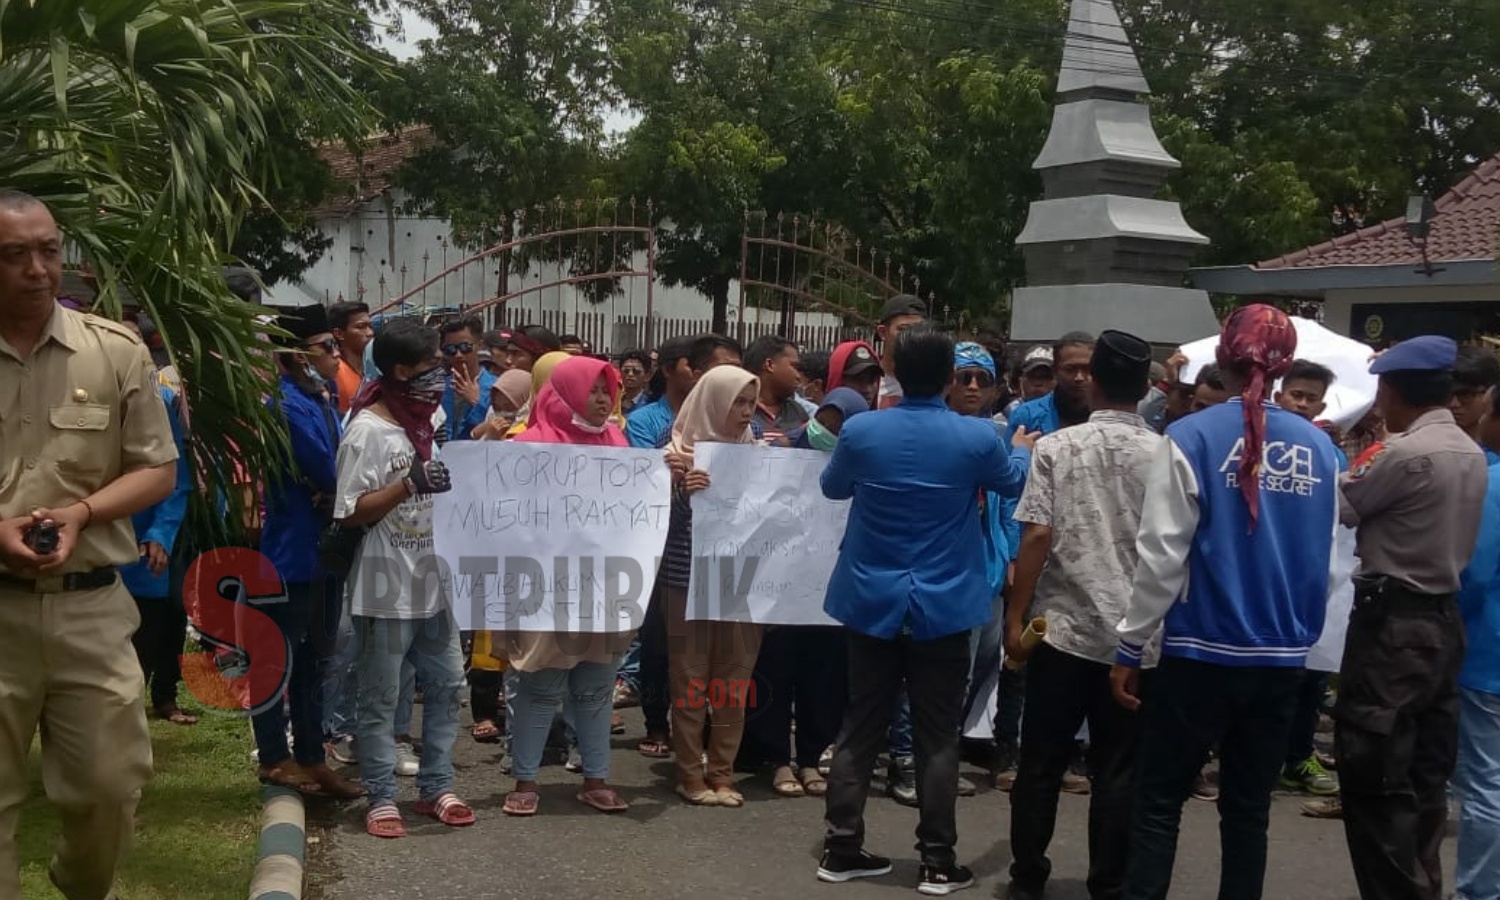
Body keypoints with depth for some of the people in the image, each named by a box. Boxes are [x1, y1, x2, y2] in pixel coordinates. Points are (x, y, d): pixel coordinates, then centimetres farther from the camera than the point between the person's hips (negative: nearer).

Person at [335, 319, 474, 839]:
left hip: (433, 579, 8)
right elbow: (349, 513, -16)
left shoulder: (432, 419, 9)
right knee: (381, 697, 3)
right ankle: (381, 798, 13)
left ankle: (436, 787, 23)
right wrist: (408, 484, -25)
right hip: (386, 587, -7)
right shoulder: (369, 430, -13)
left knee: (447, 682, 12)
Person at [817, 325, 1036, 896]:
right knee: (937, 736, 6)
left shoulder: (860, 431, -8)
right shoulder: (977, 438, -10)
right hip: (943, 605, -1)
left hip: (873, 601, 2)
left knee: (860, 727, 11)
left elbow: (832, 488, 12)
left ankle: (841, 848, 16)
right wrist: (1023, 449, 35)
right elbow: (1014, 481, 13)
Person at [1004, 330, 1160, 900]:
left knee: (1041, 761, 10)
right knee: (1118, 768, 8)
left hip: (1062, 625, 0)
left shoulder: (1056, 447, -3)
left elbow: (1037, 537, -9)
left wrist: (1015, 617, -3)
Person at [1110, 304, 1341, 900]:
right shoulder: (1319, 449, 2)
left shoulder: (1192, 438, -11)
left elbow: (1162, 554, -11)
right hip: (1282, 657, 4)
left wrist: (1130, 645, -3)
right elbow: (1322, 558, 9)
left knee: (1158, 802, 6)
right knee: (1248, 808, 14)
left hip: (1202, 651, -4)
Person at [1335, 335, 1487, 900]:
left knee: (1376, 781, -3)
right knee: (1425, 777, 15)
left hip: (1392, 623, -9)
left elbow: (1342, 508, -5)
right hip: (1443, 619, 9)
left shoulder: (1406, 452, -17)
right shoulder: (1471, 453, 9)